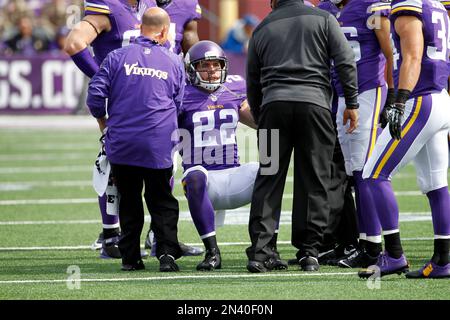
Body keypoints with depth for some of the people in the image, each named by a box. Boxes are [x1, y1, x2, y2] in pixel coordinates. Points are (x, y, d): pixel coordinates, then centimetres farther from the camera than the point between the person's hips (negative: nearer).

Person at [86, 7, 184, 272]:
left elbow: (95, 95, -4)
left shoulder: (118, 57, 0)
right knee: (162, 201, 8)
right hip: (158, 145, 0)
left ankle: (130, 257, 10)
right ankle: (167, 253, -4)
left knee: (129, 201, 11)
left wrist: (104, 122, 13)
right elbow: (178, 105, 12)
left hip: (122, 141, 0)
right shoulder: (174, 63, 5)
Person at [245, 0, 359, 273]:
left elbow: (253, 84, 22)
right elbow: (346, 62, 1)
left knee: (269, 179, 5)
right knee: (313, 181, 4)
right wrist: (352, 103, 6)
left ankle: (260, 251, -2)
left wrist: (259, 118, 32)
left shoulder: (262, 30, 18)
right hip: (314, 102, -2)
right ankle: (309, 252, 3)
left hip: (274, 104, 2)